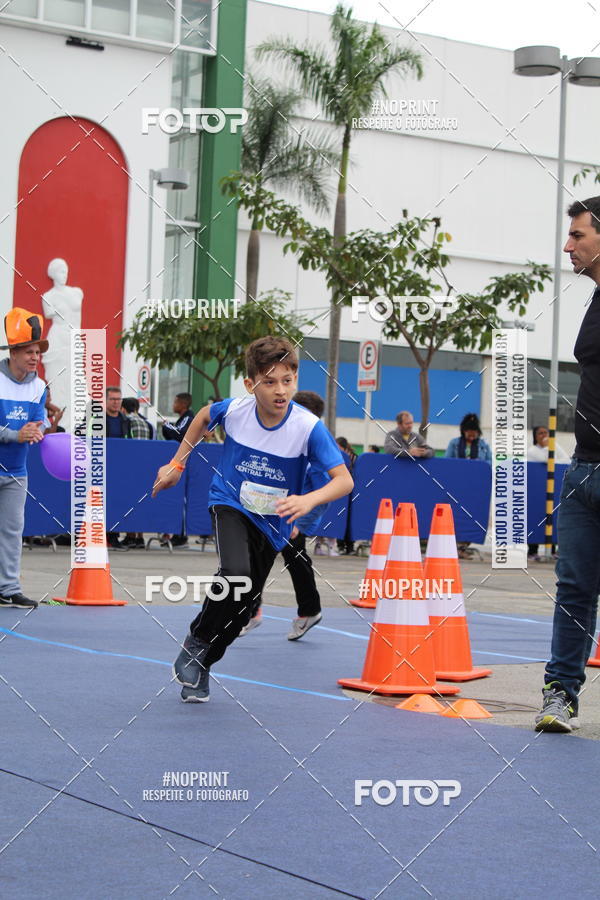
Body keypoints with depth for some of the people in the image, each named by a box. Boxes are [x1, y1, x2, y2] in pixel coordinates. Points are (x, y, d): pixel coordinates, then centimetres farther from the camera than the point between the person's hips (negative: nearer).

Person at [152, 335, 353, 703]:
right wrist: (177, 464, 9)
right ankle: (196, 641, -5)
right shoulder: (234, 409, -18)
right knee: (236, 573, -30)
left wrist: (309, 499, -47)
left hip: (273, 523, 1)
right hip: (230, 505, -1)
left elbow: (344, 479, -28)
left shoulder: (309, 427, -25)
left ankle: (201, 664, 33)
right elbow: (203, 417, 7)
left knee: (242, 610, 8)